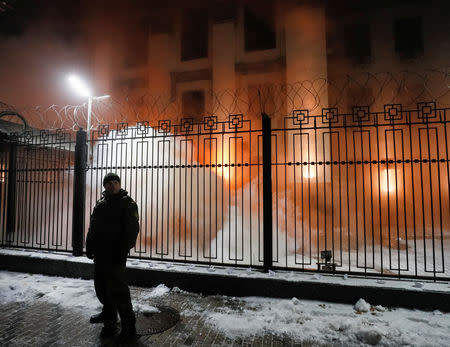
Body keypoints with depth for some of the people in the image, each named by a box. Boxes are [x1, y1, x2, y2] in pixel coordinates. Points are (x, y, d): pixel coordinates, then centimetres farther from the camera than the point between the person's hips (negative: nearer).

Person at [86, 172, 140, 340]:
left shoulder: (127, 203, -8)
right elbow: (92, 227, 21)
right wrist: (89, 246, 13)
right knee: (101, 285, 19)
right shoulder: (100, 204, 14)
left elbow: (131, 230, -15)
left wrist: (122, 250, -21)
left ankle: (128, 324, 4)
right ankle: (108, 312, 39)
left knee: (117, 288, -7)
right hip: (100, 253, 8)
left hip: (115, 254, -8)